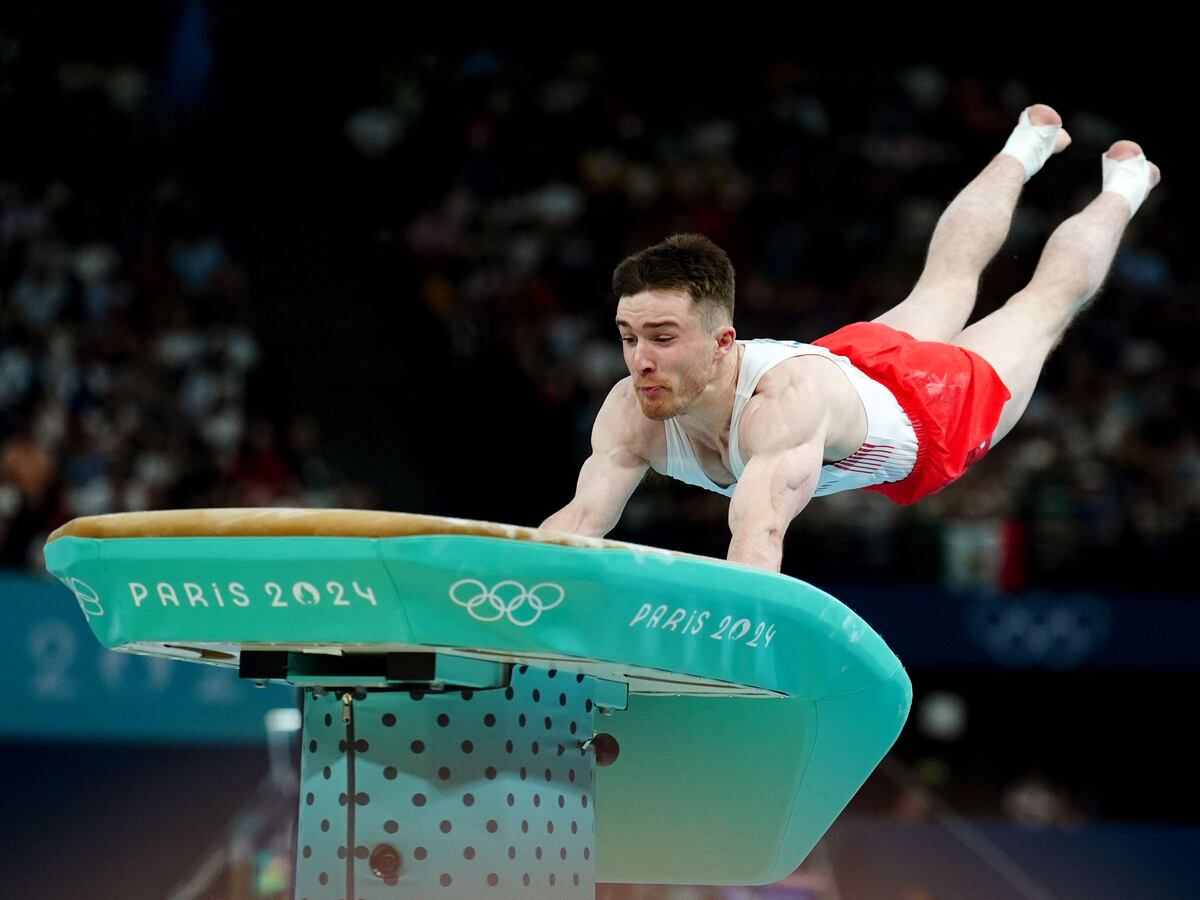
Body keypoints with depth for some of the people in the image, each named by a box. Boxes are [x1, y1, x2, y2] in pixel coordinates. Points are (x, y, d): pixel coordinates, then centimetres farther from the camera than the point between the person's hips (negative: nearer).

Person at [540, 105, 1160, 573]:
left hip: (937, 408, -5)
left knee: (1047, 298, 25)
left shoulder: (786, 402, -54)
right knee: (946, 281, 34)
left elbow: (759, 535, -67)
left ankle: (1122, 189, 55)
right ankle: (1027, 149, 63)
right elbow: (581, 518, -43)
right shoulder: (633, 412, -37)